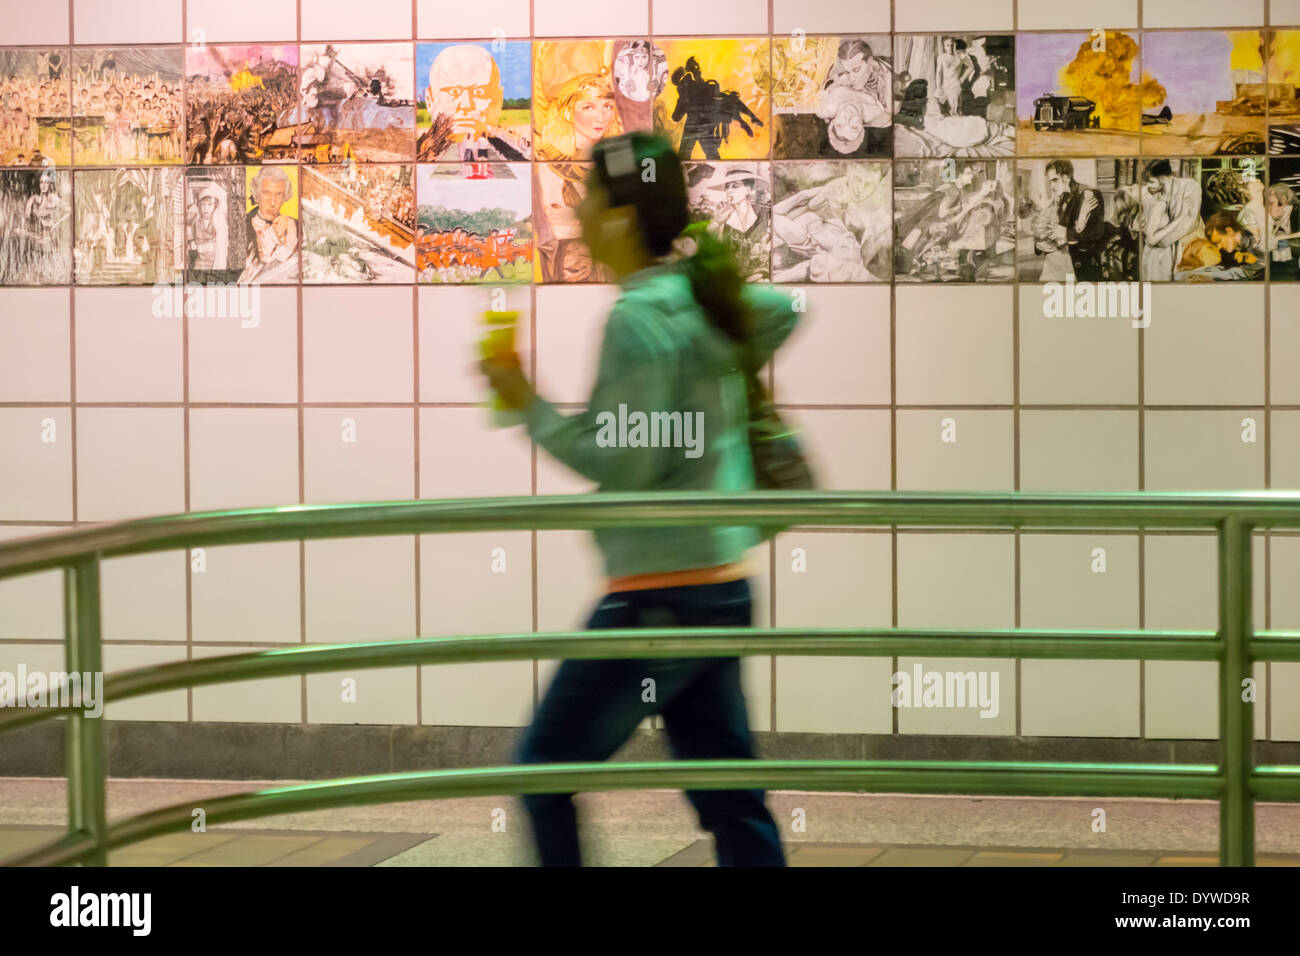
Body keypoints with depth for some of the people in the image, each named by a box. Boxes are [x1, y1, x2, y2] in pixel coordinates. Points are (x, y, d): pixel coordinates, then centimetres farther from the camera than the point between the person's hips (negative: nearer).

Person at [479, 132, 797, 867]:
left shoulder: (640, 316, -15)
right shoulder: (703, 296, 10)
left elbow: (624, 461, -20)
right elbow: (785, 309, 30)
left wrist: (530, 406, -11)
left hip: (660, 594, -9)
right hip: (720, 588, 9)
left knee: (545, 771, 3)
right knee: (730, 800, 10)